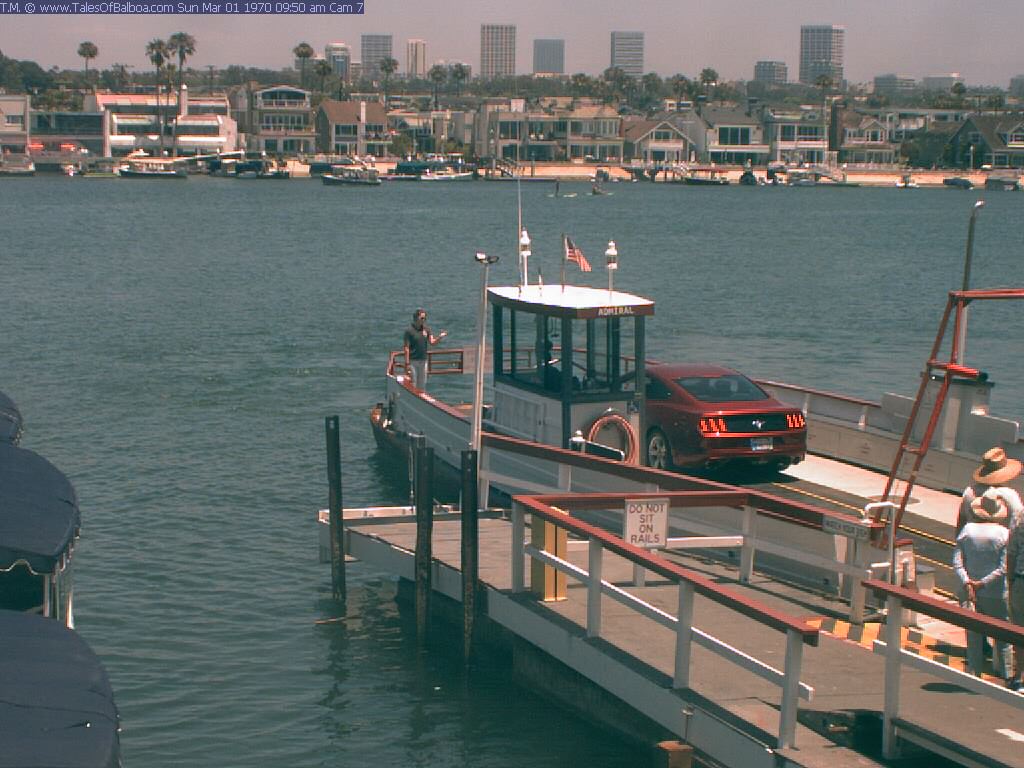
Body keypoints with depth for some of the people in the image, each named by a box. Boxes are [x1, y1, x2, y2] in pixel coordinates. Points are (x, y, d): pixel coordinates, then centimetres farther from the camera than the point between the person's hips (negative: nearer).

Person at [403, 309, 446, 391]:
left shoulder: (426, 329, 4)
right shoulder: (409, 330, -12)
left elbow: (432, 342, -4)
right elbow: (406, 348, -12)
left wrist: (439, 337, -24)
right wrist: (407, 363, -16)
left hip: (423, 360, 5)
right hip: (412, 361, -5)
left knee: (422, 384, 12)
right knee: (412, 384, 0)